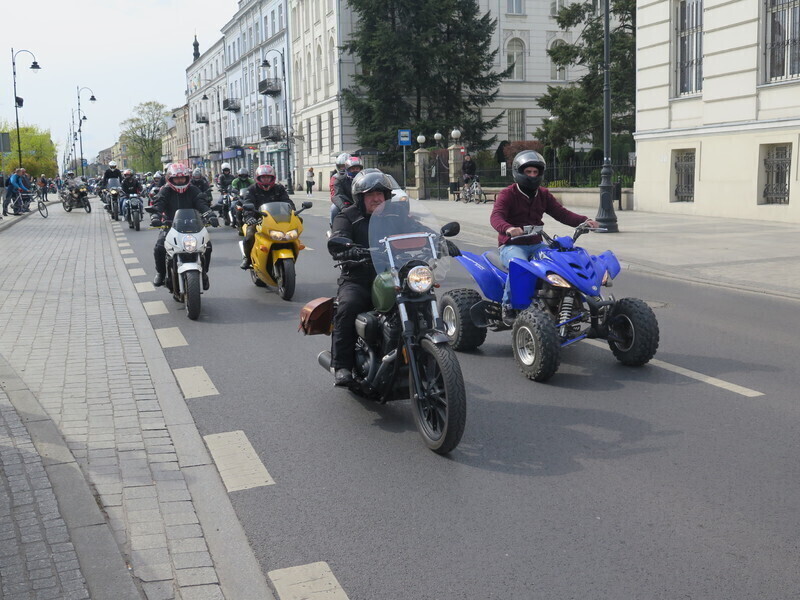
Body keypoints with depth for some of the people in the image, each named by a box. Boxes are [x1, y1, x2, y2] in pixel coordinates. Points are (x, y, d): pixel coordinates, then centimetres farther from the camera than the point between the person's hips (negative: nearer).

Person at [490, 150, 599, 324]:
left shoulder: (543, 194, 16)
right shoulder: (508, 194, -4)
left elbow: (561, 213, 7)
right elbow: (496, 216, -21)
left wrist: (584, 221, -11)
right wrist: (508, 228, -45)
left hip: (536, 244, 6)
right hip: (512, 245, -6)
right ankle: (508, 306, -22)